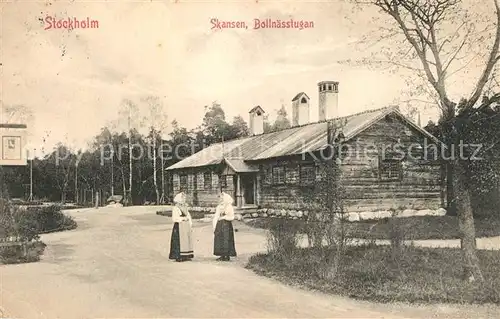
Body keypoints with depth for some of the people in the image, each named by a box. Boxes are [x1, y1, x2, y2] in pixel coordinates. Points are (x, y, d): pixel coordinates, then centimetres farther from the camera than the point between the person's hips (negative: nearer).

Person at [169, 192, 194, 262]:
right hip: (179, 227, -7)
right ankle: (179, 257, -4)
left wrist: (190, 223, 6)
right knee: (179, 241, -8)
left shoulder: (185, 207, 16)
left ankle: (186, 256, 10)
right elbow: (174, 218, -11)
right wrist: (183, 218, -15)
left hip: (186, 226, 7)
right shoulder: (175, 208, -6)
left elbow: (188, 216, 17)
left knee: (187, 240, 5)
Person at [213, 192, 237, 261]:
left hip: (226, 225, -6)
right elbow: (216, 217, 14)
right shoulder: (219, 207, 13)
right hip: (219, 225, 6)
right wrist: (214, 227, 8)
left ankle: (227, 256, -1)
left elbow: (232, 217, -8)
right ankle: (222, 255, 10)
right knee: (219, 240, 4)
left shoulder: (229, 207, -4)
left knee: (226, 240, -6)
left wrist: (223, 217, -10)